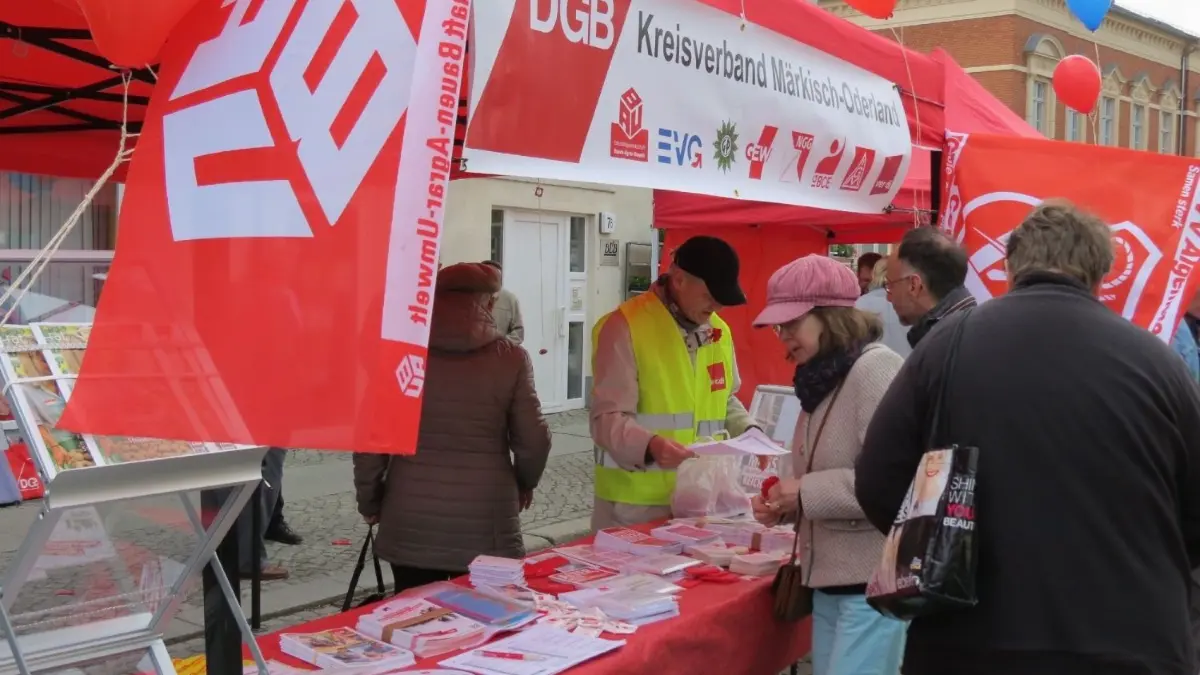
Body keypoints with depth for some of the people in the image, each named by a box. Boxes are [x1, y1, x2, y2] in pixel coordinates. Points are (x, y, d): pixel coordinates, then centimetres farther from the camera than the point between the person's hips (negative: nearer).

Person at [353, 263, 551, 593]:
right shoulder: (511, 359, -2)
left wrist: (370, 501, 14)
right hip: (485, 523, -1)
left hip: (411, 522, 1)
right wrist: (523, 484, 19)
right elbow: (533, 440, 0)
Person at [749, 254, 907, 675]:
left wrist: (807, 494, -18)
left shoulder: (875, 368, -14)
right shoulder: (824, 376, 12)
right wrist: (784, 506, 4)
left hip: (872, 580, -9)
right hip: (831, 578, 9)